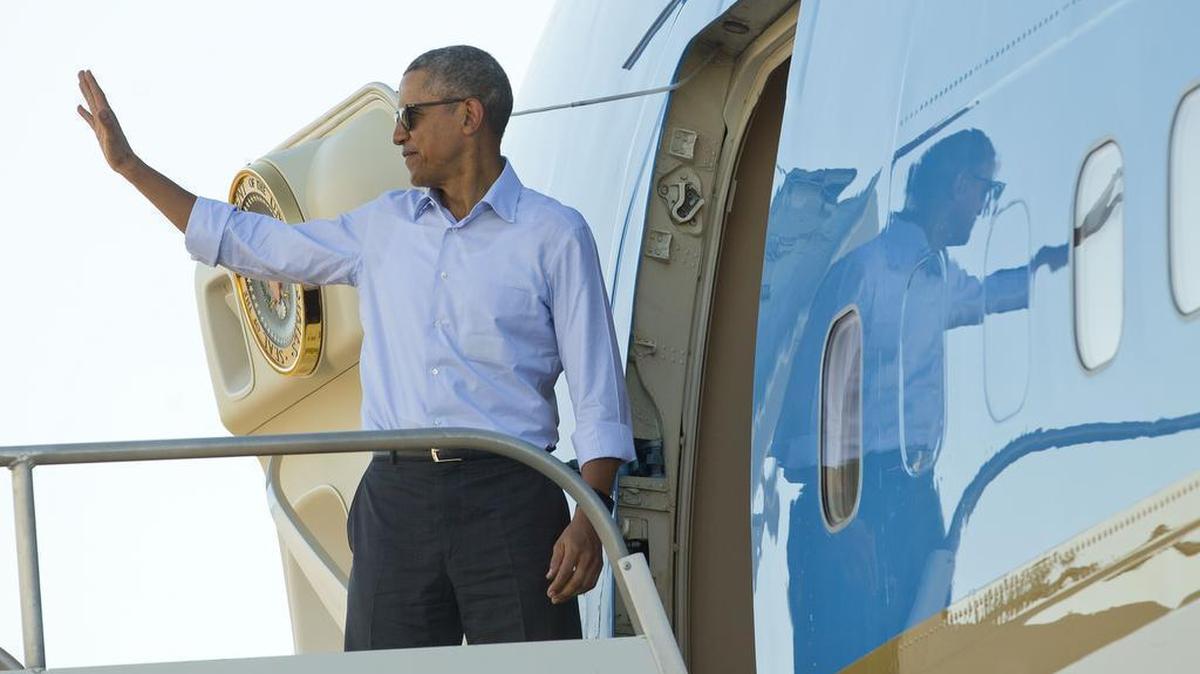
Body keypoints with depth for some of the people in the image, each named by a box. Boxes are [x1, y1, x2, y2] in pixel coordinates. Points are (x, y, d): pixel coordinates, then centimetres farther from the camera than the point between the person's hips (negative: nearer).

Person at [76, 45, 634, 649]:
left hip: (508, 500, -4)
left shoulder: (555, 235, 2)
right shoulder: (383, 226, 16)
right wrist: (130, 166, 24)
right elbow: (252, 244, 25)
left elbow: (599, 397, -1)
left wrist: (590, 520, -13)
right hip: (396, 497, 4)